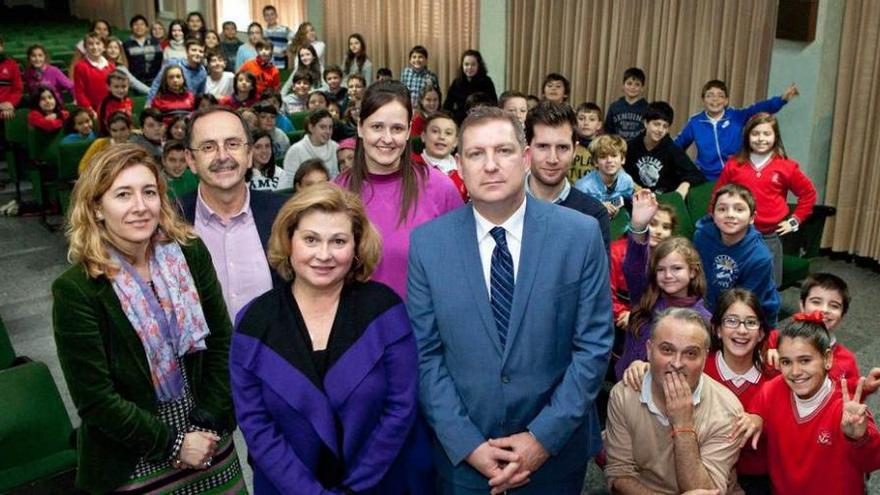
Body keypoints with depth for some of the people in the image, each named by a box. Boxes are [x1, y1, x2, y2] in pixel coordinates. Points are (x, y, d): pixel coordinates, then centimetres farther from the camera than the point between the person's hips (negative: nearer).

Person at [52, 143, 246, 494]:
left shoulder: (190, 252, -7)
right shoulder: (75, 290, -17)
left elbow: (220, 340, -1)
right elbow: (95, 399, -15)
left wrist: (208, 421, -6)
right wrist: (172, 444, -13)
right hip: (132, 460, -3)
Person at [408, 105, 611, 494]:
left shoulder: (580, 234, -9)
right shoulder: (427, 243, -7)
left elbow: (594, 344, -7)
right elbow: (425, 354, -6)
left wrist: (544, 437, -12)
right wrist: (467, 445, -12)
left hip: (557, 451, 0)